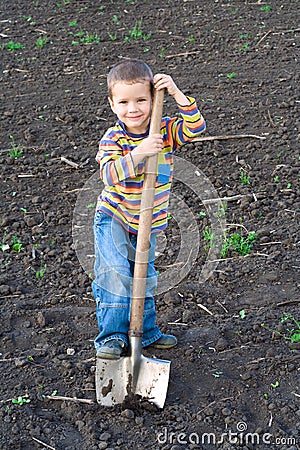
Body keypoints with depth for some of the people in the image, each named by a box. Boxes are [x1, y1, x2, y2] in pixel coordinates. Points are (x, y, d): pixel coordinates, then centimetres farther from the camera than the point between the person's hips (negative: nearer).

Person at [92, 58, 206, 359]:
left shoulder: (165, 131, -4)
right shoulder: (112, 139, -14)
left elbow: (196, 127, -17)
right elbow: (109, 174, -28)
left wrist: (176, 93, -24)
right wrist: (138, 153, -40)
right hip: (114, 219, -4)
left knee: (145, 278, 16)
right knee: (116, 273, -19)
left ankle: (146, 332, 33)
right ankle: (111, 336, -5)